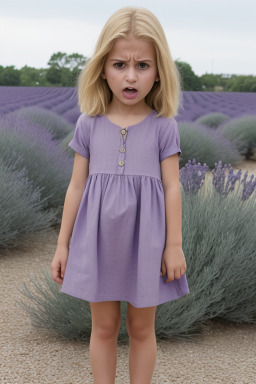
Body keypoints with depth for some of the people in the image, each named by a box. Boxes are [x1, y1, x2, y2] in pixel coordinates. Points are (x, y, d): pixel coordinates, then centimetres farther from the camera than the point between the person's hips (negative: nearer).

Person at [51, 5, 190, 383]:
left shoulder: (164, 126, -5)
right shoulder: (89, 124, -2)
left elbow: (172, 188, -3)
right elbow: (77, 186, 3)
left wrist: (174, 245, -3)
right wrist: (62, 245, 4)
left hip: (145, 241, -1)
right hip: (98, 240, 1)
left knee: (142, 328, 13)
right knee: (104, 326, 13)